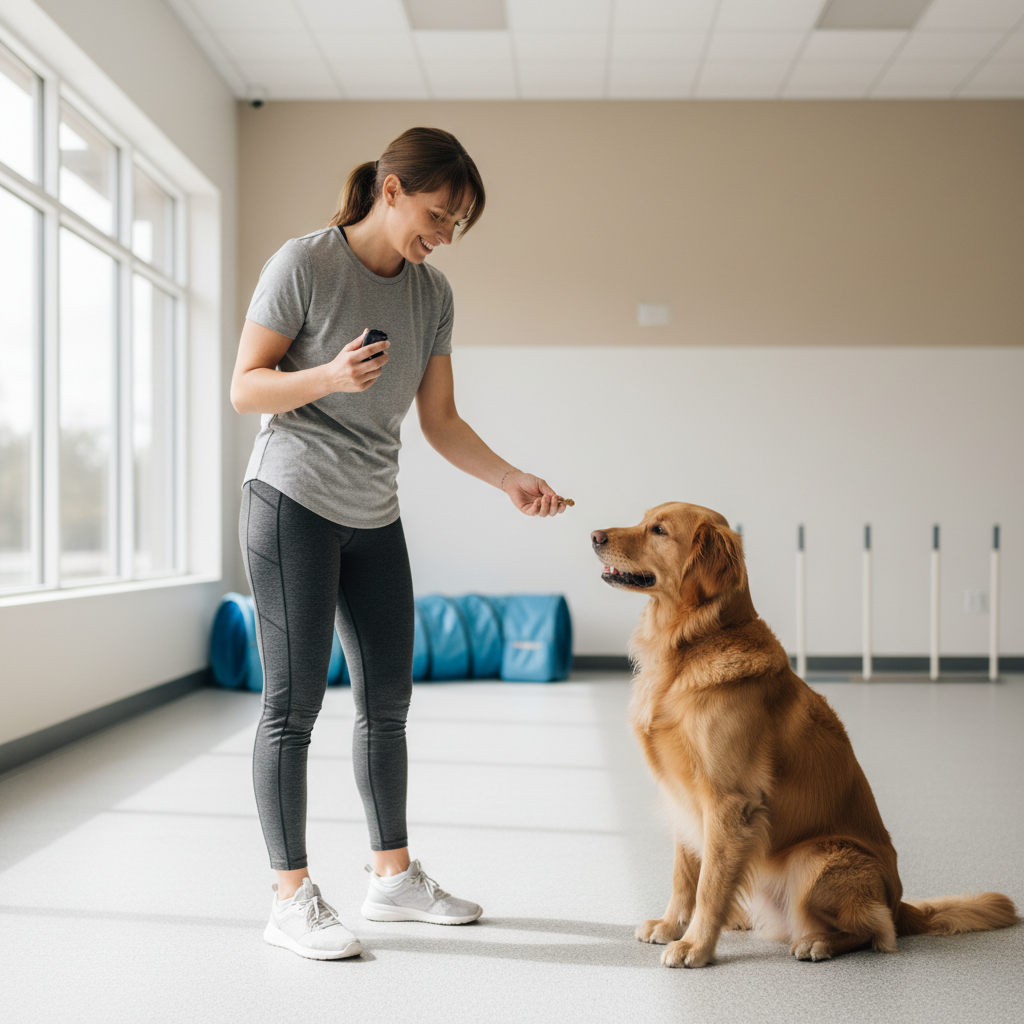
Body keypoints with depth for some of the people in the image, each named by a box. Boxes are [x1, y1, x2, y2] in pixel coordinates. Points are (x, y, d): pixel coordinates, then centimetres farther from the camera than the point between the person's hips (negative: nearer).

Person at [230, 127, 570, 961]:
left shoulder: (433, 293, 5)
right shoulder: (304, 264, -11)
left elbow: (440, 421, 8)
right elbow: (246, 388, -8)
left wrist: (513, 480, -5)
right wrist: (328, 376, -26)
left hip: (375, 517, 6)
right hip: (292, 504, -6)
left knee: (388, 696, 11)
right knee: (294, 703, -3)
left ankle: (394, 874, 25)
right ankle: (293, 897, 8)